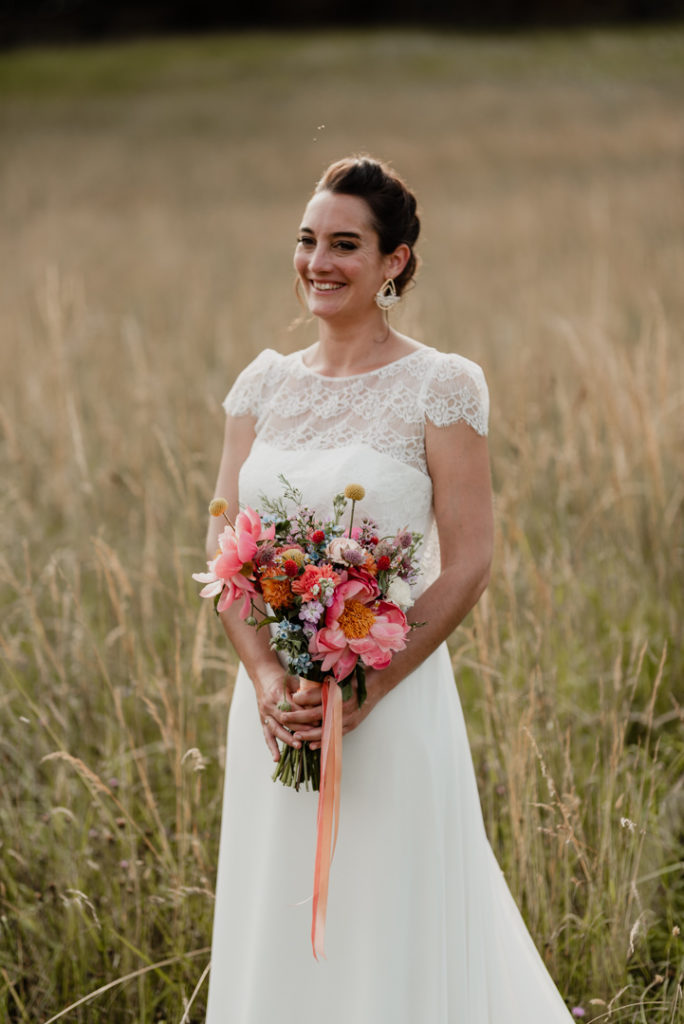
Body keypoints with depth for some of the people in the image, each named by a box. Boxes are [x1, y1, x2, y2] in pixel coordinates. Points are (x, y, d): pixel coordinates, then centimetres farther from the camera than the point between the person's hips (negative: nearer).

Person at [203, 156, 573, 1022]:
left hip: (392, 700, -4)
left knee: (387, 942, 2)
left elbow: (467, 565, -10)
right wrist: (265, 674, -12)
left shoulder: (441, 387, -6)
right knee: (275, 930, 12)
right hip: (273, 702, 5)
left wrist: (366, 689, -19)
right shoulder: (263, 385, 8)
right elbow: (223, 547, 4)